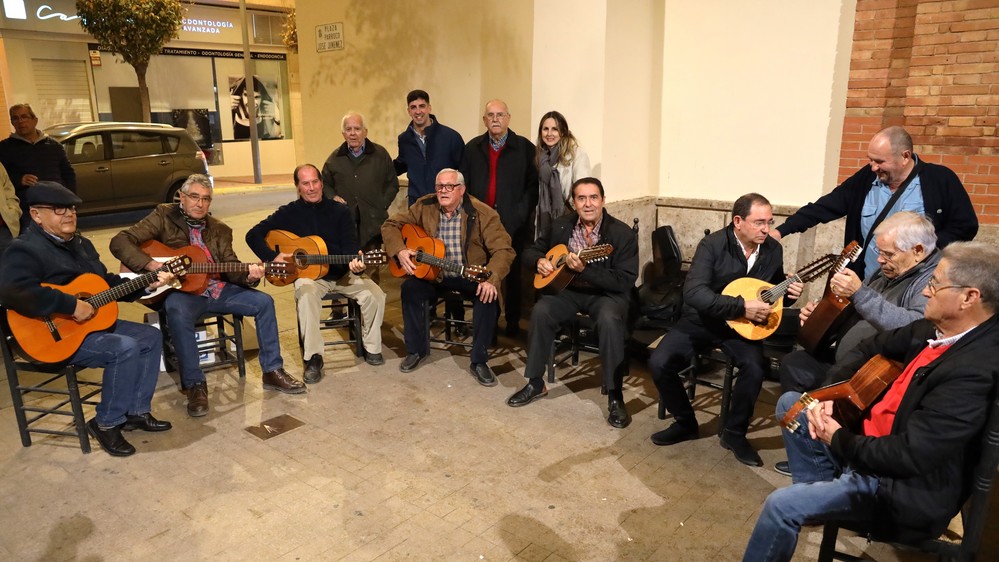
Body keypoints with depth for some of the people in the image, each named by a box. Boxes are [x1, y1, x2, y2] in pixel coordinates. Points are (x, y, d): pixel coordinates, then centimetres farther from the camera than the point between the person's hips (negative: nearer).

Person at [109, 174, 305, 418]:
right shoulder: (164, 216, 1)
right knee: (177, 313, -37)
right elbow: (120, 242, -7)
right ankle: (195, 384, -23)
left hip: (219, 289, 5)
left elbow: (231, 267, 5)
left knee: (264, 302, -11)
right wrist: (152, 265, -22)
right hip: (182, 290, -4)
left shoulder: (220, 230, 13)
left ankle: (272, 371, -1)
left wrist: (249, 275, -19)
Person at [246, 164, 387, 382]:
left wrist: (355, 262, -30)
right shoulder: (288, 213, 2)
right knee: (306, 295, -37)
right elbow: (253, 235, 2)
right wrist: (272, 257, -14)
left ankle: (371, 347, 1)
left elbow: (350, 244, -7)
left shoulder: (340, 211, 4)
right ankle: (313, 358, -26)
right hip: (308, 273, -1)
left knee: (375, 293, -22)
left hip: (342, 273, 2)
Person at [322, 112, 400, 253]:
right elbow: (325, 183, 22)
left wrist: (382, 205, -1)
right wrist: (332, 197, 2)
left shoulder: (380, 154, 6)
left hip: (373, 222, -1)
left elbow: (392, 184, 10)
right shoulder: (335, 158, 10)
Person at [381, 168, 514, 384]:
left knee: (489, 296, -30)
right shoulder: (424, 207, -4)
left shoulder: (483, 214, -14)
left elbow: (503, 250, -19)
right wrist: (400, 251, -15)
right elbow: (391, 225, 5)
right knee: (410, 288, -24)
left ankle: (479, 361, -14)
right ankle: (416, 350, -3)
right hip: (432, 272, 2)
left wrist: (491, 279, -36)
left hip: (471, 275, -2)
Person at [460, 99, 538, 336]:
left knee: (512, 274, 8)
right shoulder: (473, 148, 11)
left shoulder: (524, 147, 0)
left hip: (512, 223, -2)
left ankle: (513, 321, 19)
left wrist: (520, 214, -12)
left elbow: (533, 185, -4)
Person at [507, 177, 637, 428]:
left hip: (607, 293, -3)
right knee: (541, 310, -25)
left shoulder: (623, 233, -13)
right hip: (568, 288, 4)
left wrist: (584, 269, -30)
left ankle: (615, 396, -24)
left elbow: (625, 282, -20)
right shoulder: (562, 225, 1)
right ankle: (535, 383, -8)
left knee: (609, 319, -36)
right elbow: (532, 250, 15)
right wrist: (540, 261, -11)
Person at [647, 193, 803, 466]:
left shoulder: (773, 249, -2)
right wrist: (741, 306, -34)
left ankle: (734, 432, -2)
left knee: (755, 368, -28)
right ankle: (685, 422, 5)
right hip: (701, 320, -2)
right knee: (659, 363, -21)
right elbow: (693, 293, -30)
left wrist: (787, 293, -8)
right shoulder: (713, 245, -18)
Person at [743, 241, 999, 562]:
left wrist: (838, 439, -15)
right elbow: (872, 347, 12)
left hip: (900, 482, -9)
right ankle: (818, 490, 16)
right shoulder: (936, 328, -3)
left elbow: (909, 455, -30)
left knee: (781, 506, -19)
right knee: (789, 403, 13)